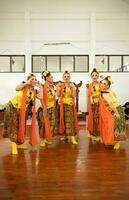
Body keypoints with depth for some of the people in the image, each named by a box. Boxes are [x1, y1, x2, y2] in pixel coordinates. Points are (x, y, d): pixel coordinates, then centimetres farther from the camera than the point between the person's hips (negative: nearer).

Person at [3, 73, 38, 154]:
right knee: (13, 126, -4)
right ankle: (14, 146, 1)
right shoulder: (24, 85, -14)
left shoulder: (34, 91, 0)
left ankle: (19, 143, 29)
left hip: (23, 110, 6)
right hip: (12, 107, -5)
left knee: (21, 126, 12)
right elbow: (17, 88, -35)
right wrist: (27, 83, -32)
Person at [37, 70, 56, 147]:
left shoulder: (53, 86, 9)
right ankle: (42, 139, 12)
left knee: (51, 123, 9)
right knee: (44, 124, -1)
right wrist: (44, 108, -18)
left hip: (52, 108, 7)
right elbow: (41, 98, -15)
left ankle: (47, 138, 23)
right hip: (45, 108, -6)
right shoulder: (43, 86, -11)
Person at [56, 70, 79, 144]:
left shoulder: (72, 85, 4)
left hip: (70, 104, -2)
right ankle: (65, 135, 18)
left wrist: (73, 89, -16)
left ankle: (73, 137, -11)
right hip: (62, 104, 2)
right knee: (63, 120, 6)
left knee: (70, 120, -9)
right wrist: (58, 89, -9)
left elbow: (73, 96, -4)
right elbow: (58, 95, 3)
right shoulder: (60, 85, 8)